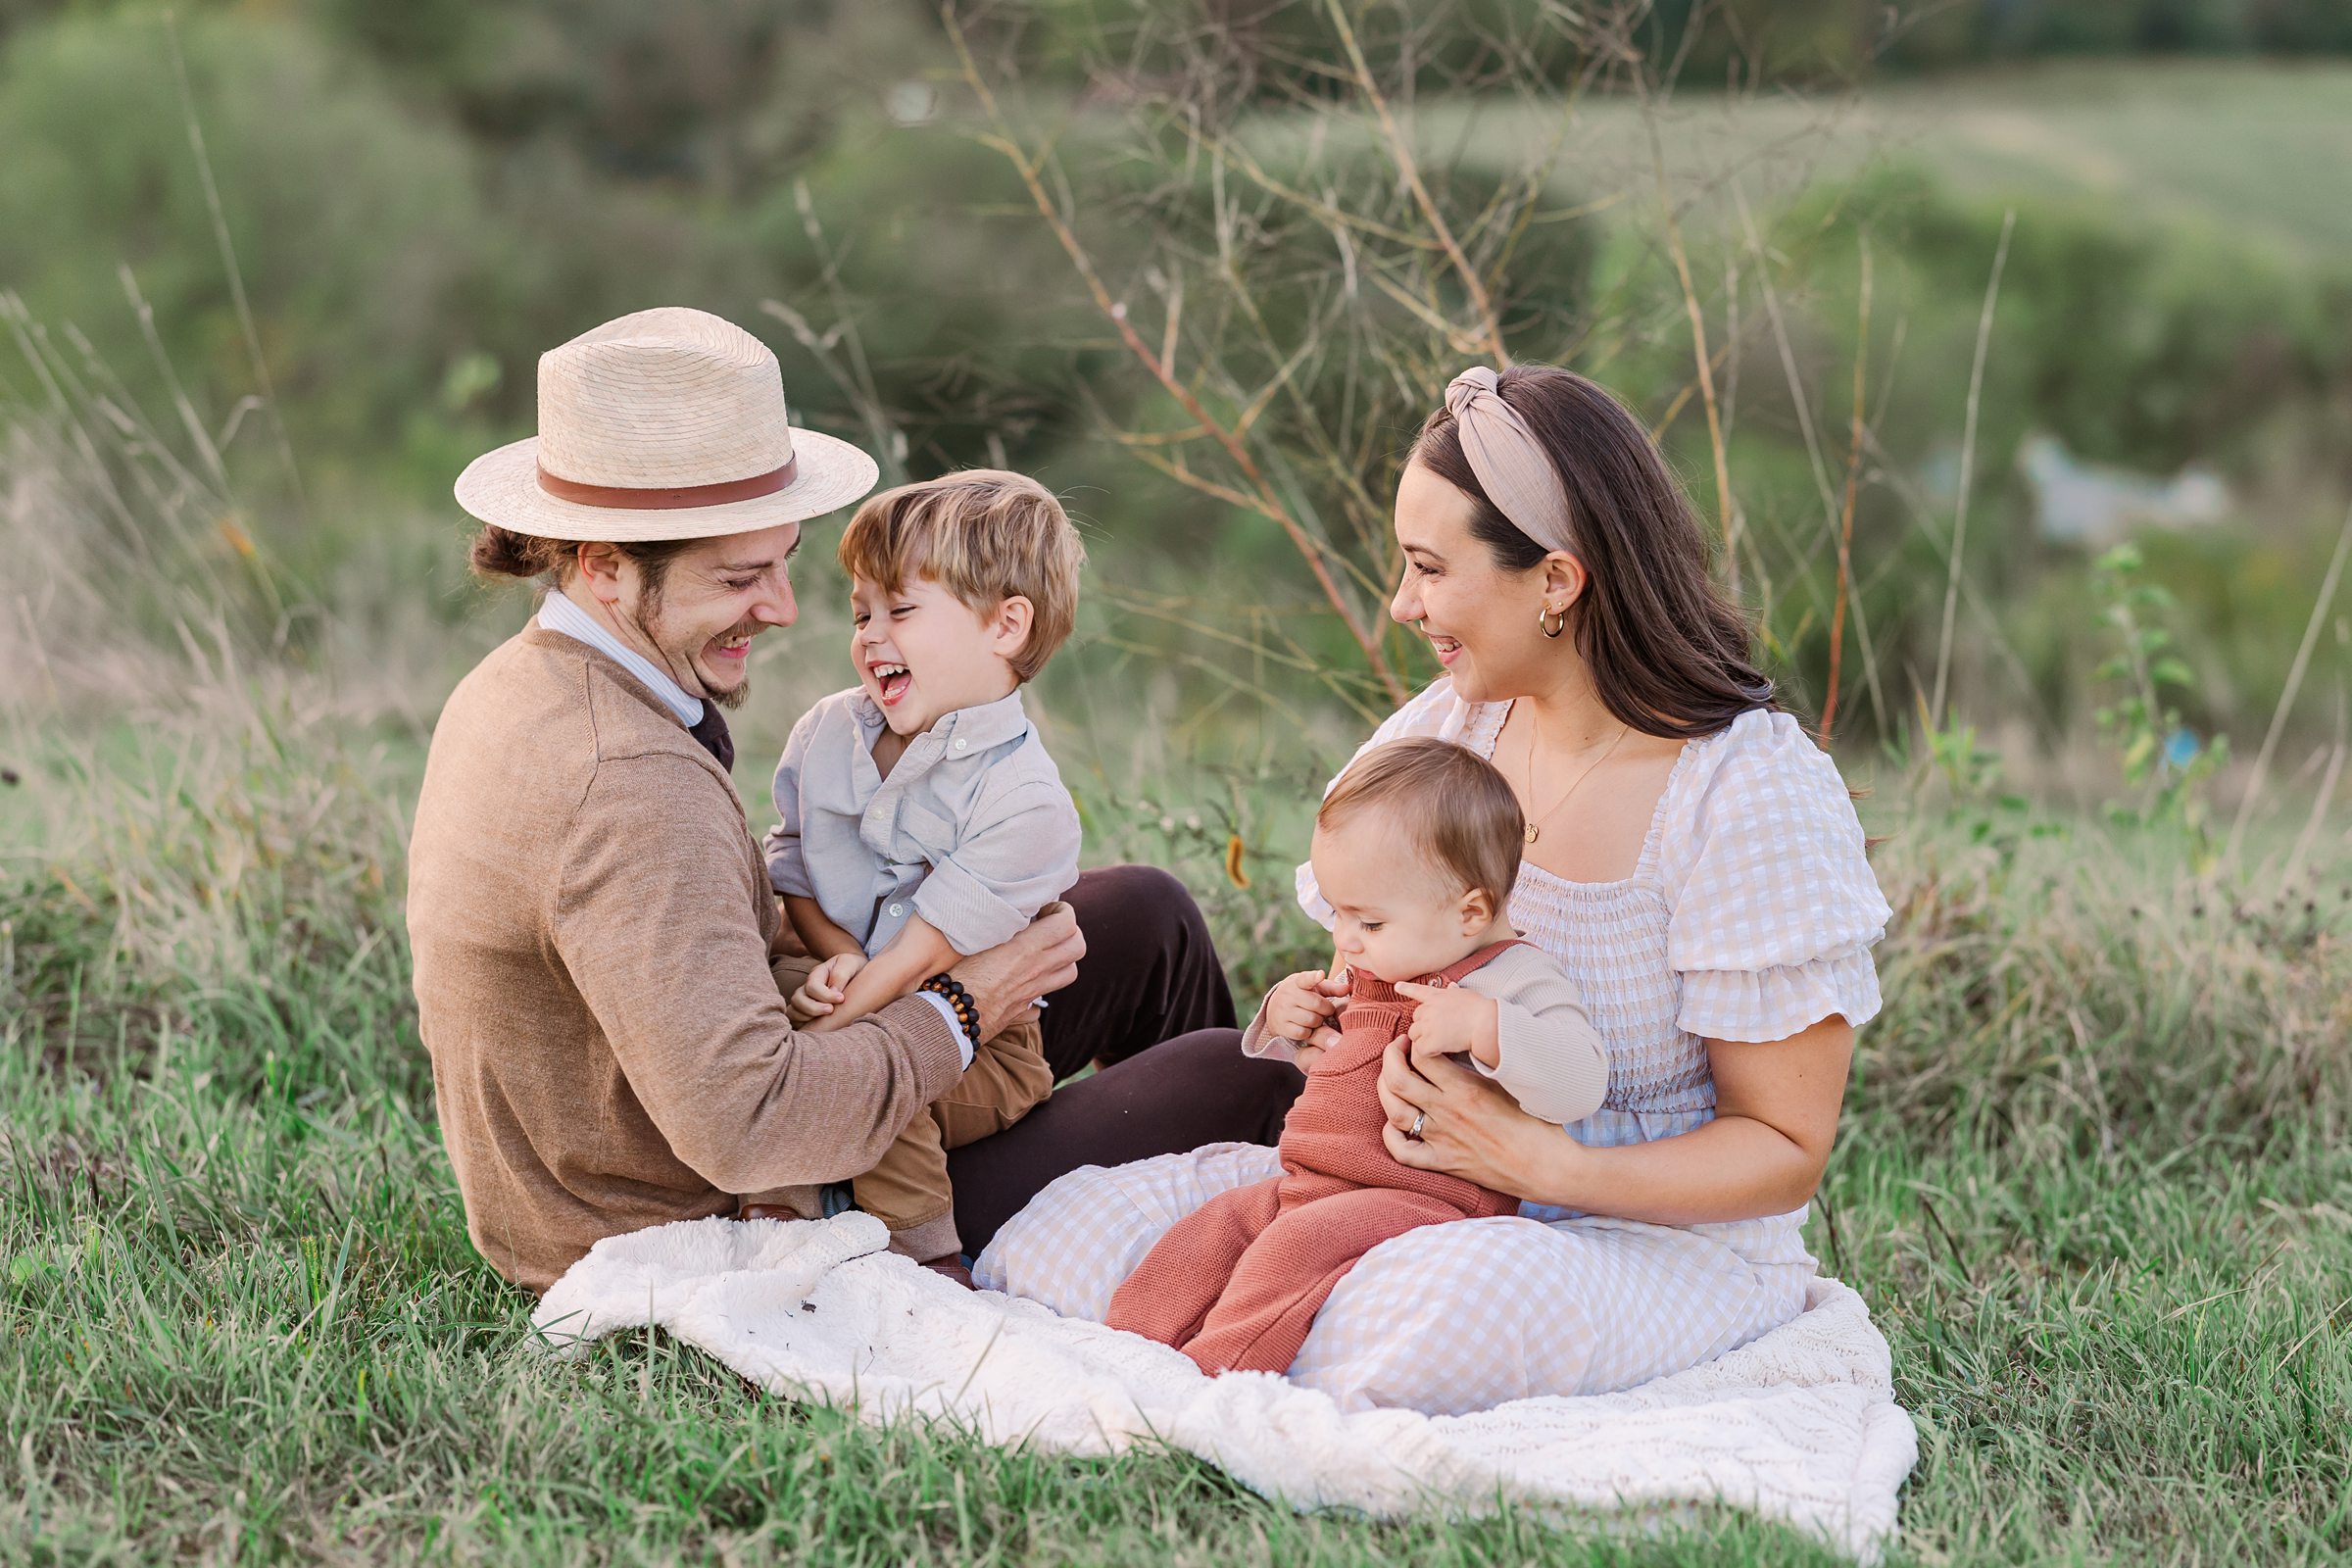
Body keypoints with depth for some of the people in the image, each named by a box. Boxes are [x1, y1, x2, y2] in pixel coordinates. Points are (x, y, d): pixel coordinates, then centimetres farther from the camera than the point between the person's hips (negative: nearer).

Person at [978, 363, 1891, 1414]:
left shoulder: (1756, 795, -17)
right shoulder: (1449, 726, 2)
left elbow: (1785, 1151, -13)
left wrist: (1551, 1168, -28)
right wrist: (1321, 1025, -9)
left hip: (1670, 1241, -4)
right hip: (1421, 1186, 5)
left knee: (1459, 1307, -40)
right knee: (1068, 1236, -19)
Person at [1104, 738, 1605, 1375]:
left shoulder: (1515, 981, -11)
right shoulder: (1369, 968, 16)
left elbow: (1577, 1083, -28)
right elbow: (1306, 1057, 34)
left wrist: (1480, 1025, -37)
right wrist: (1282, 1017, 11)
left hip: (1425, 1198, -10)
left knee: (1297, 1244, -28)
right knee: (1219, 1225, 2)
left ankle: (1208, 1372, -30)